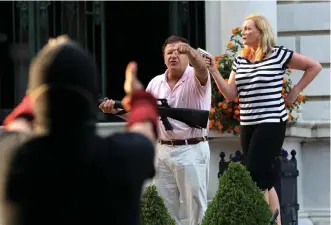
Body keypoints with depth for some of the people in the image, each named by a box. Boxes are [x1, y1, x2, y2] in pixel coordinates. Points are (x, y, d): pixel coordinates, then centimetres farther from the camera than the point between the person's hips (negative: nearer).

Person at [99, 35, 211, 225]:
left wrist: (189, 50, -55)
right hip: (164, 151, 6)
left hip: (192, 151, -5)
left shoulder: (195, 78, -7)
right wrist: (116, 110, -5)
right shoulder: (156, 83, 9)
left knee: (193, 207, 0)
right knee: (165, 207, 11)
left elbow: (202, 67, -32)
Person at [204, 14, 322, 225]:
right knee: (264, 178, 10)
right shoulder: (239, 61, 9)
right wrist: (214, 70, -7)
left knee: (255, 175, -14)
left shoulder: (278, 54, -7)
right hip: (247, 125, 7)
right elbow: (230, 94, 3)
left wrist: (295, 91, -2)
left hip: (271, 123, -7)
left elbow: (314, 66, 0)